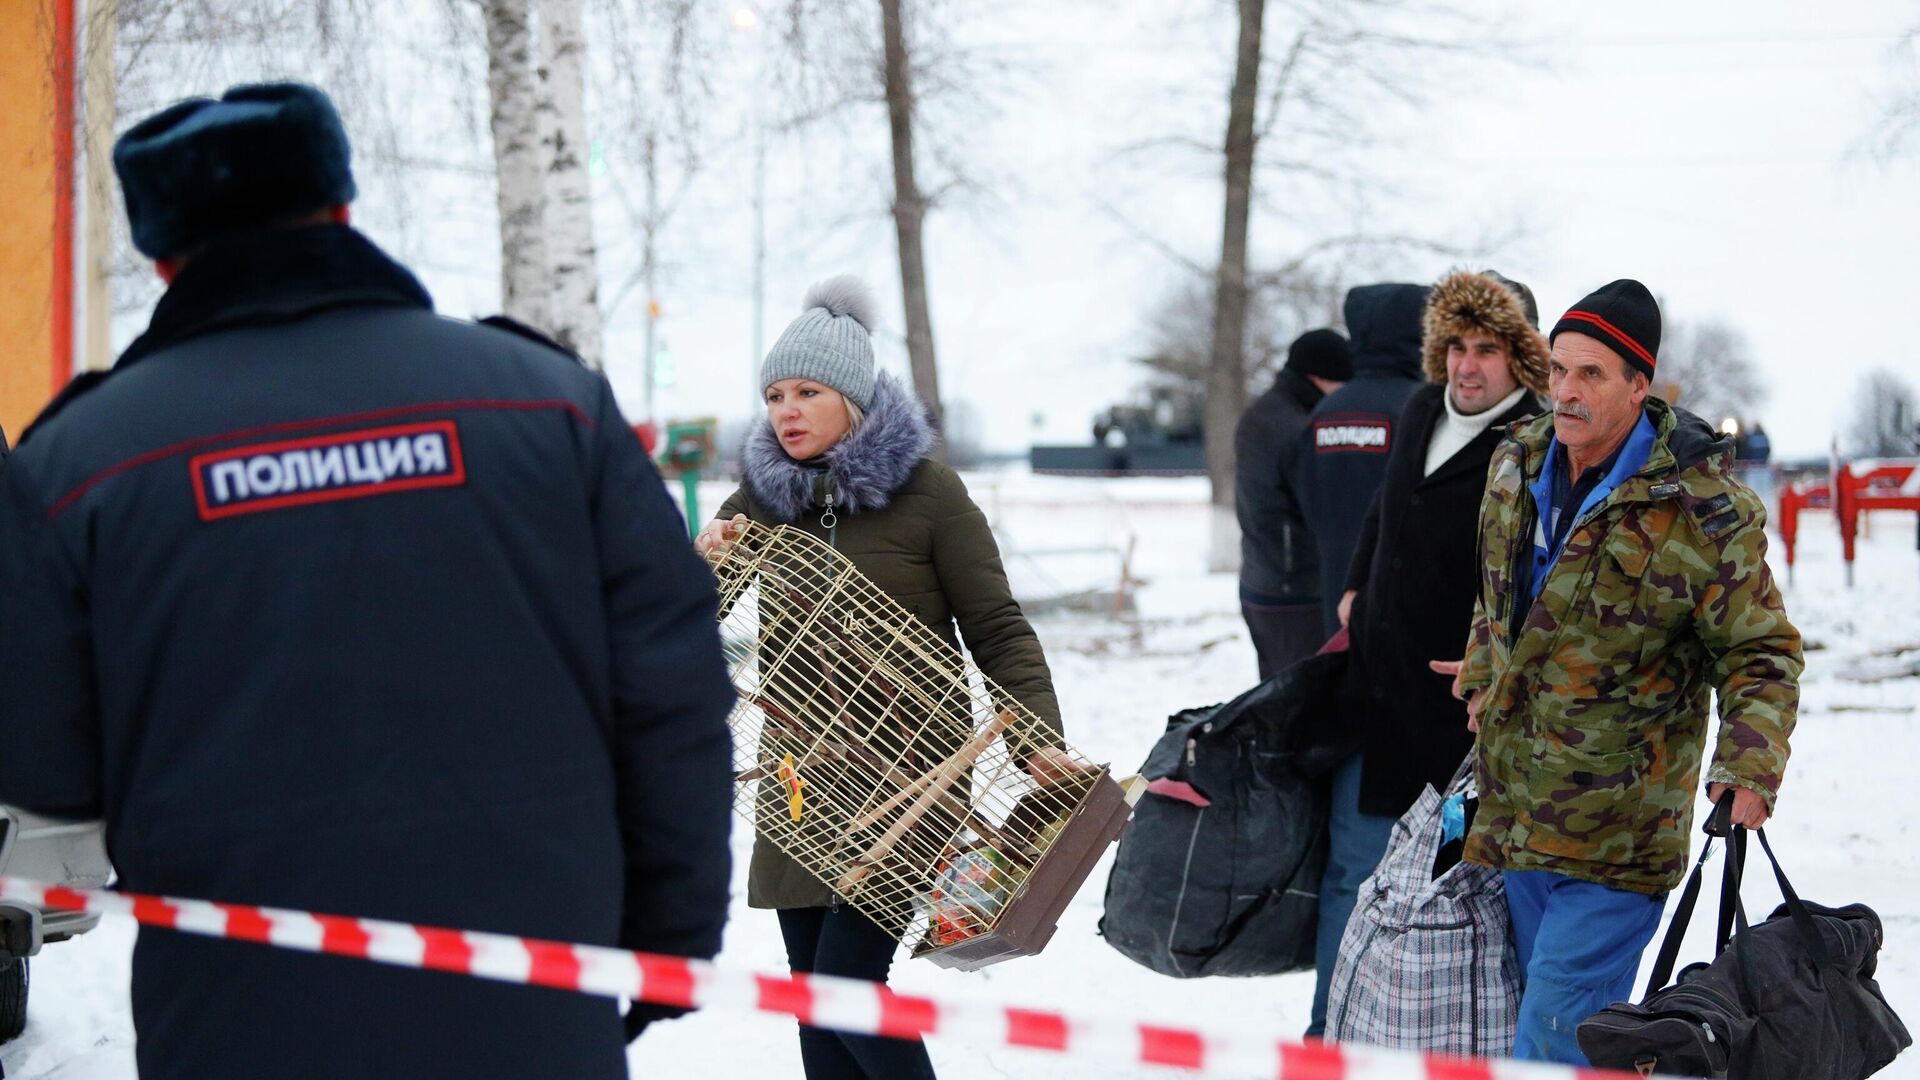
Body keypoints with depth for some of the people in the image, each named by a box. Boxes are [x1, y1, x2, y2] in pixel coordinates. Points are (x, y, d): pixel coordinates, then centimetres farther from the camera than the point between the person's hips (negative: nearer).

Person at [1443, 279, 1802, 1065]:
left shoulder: (1701, 510, -16)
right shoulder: (1516, 464, 4)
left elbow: (1761, 654, -9)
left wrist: (1749, 768, -21)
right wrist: (1483, 676, 27)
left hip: (1616, 838, -7)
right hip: (1512, 815, 7)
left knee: (1554, 1030, -11)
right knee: (1554, 1010, 16)